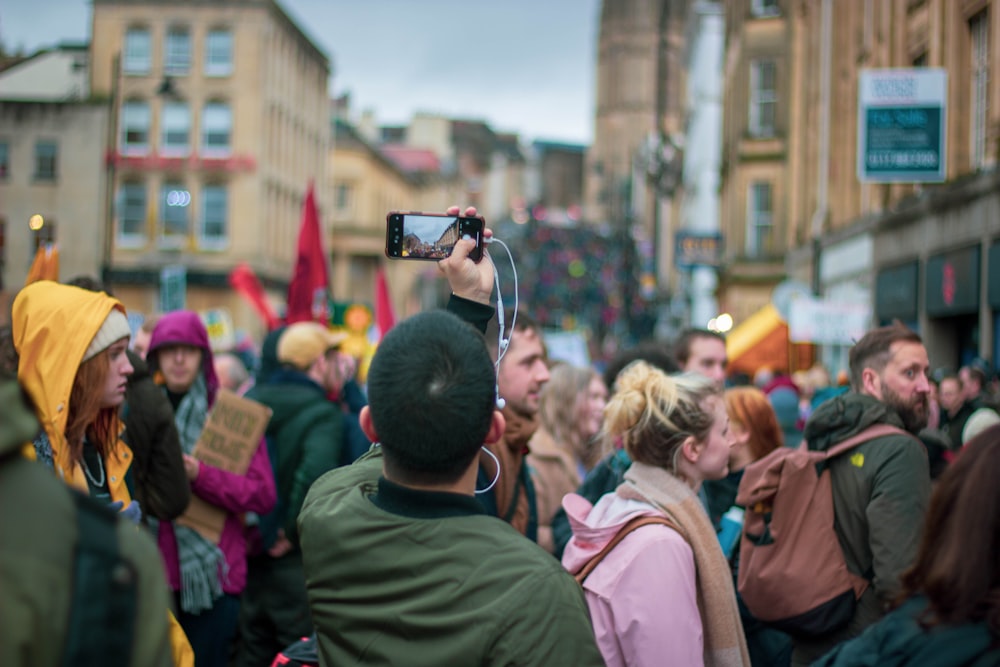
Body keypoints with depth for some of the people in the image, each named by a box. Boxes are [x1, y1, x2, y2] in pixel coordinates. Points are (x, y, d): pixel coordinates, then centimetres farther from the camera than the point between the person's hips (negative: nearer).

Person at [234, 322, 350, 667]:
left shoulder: (249, 401, 7)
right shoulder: (323, 414, -15)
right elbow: (314, 473, -32)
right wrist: (292, 532, -19)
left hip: (250, 556, 6)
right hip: (296, 562, -6)